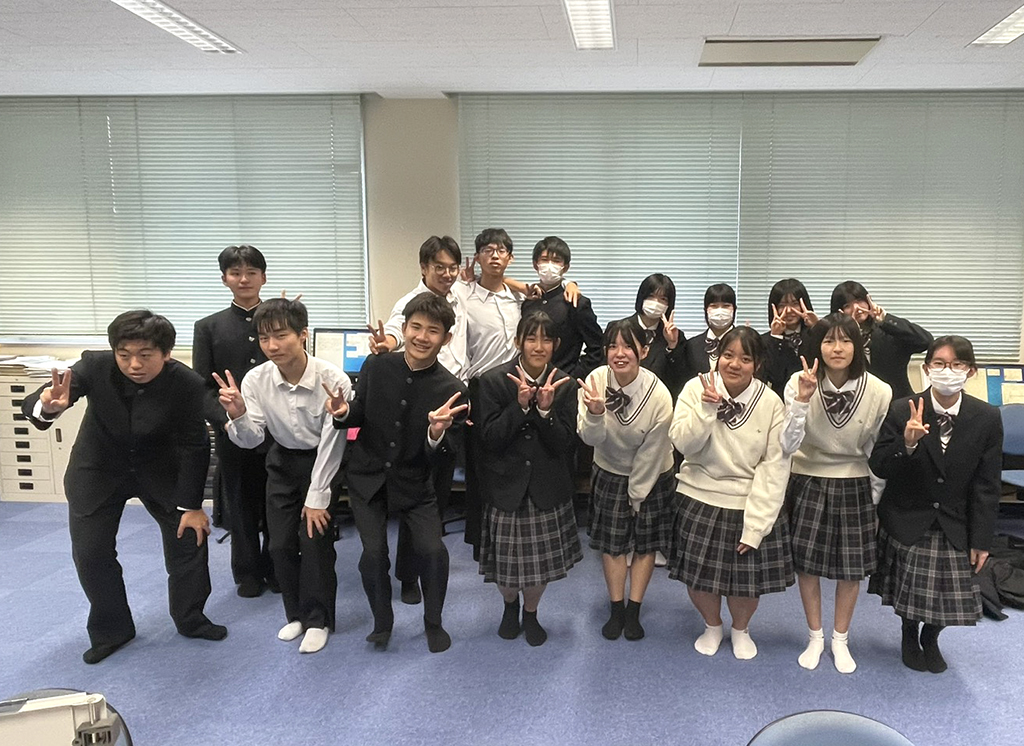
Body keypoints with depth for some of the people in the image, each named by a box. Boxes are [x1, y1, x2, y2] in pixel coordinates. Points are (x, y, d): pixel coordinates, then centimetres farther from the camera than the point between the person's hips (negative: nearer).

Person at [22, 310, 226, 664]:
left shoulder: (187, 384, -27)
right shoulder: (95, 366, -27)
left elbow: (194, 446, -18)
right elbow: (34, 404, -34)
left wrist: (191, 505, -15)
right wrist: (47, 406, -60)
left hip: (159, 470, 0)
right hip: (98, 469, 0)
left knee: (190, 536, 2)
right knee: (90, 552, 1)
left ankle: (190, 619, 24)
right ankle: (110, 630, 23)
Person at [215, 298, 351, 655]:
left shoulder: (333, 380, -28)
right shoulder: (256, 379, -18)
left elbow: (331, 443, -19)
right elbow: (251, 440, -10)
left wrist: (316, 497, -14)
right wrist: (238, 415, -32)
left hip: (324, 462, -3)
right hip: (283, 462, 4)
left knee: (315, 540, -9)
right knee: (280, 544, 3)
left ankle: (318, 620, 13)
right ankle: (296, 613, 26)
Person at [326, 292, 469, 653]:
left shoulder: (451, 390, -17)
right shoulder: (376, 365, -13)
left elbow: (443, 460, -16)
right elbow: (359, 417, 0)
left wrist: (437, 434, -38)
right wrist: (344, 412, -23)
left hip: (414, 483, -1)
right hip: (368, 476, 1)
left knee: (433, 551, -10)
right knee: (373, 554, -2)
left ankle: (433, 622, 20)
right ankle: (382, 622, 27)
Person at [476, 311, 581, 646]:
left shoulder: (564, 384, -4)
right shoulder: (493, 381, -10)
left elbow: (564, 443, -7)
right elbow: (489, 439, -13)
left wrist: (546, 409, -23)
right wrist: (520, 406, -25)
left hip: (547, 487, 2)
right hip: (505, 484, -1)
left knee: (541, 558, 11)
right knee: (506, 558, 9)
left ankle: (530, 614, 40)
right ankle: (510, 606, 42)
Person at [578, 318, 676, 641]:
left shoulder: (659, 396, -28)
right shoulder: (595, 381, -22)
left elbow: (650, 453, -18)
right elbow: (590, 438, -23)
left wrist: (636, 495, -9)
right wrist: (594, 413, -44)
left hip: (650, 477, -1)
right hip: (609, 474, 2)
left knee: (646, 542, 9)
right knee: (611, 542, 8)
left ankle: (633, 611, 24)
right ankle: (616, 610, 23)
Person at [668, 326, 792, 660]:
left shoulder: (771, 403, -10)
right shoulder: (696, 388, -8)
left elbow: (775, 466, -11)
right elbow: (683, 443, -14)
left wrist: (755, 526, -14)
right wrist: (706, 408, -30)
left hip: (750, 504, 0)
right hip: (700, 500, 1)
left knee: (748, 579, 10)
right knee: (699, 573, 10)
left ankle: (741, 629, 43)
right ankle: (712, 626, 41)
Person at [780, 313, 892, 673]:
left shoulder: (879, 392, -14)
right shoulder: (800, 383, -16)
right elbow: (788, 446, -21)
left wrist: (875, 502, 6)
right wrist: (802, 400, -32)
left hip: (854, 486, 1)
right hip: (807, 483, 0)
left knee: (851, 568, 11)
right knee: (806, 563, 9)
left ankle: (840, 640, 33)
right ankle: (815, 637, 32)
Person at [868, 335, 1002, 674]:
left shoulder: (987, 419, -9)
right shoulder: (901, 411, -14)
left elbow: (986, 485, -4)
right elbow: (879, 467, -13)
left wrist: (981, 539, -3)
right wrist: (907, 443, -33)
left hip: (955, 525, 2)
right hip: (907, 521, -1)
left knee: (950, 594, 7)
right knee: (911, 592, 7)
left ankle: (931, 639, 39)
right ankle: (910, 636, 39)